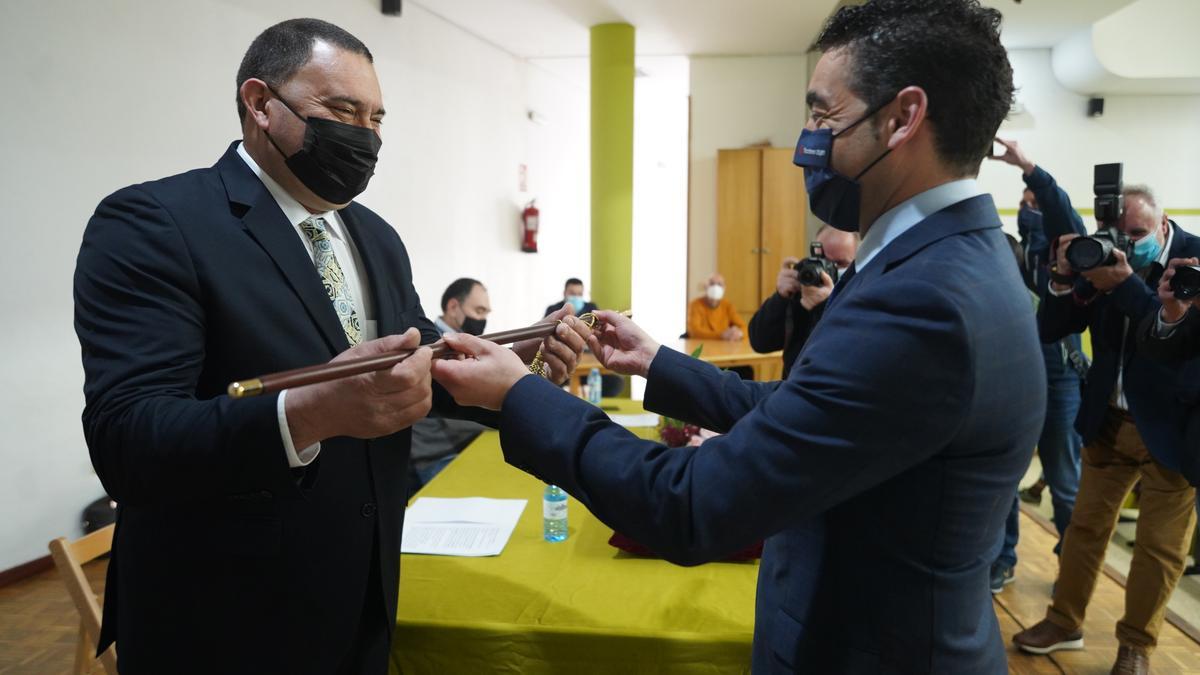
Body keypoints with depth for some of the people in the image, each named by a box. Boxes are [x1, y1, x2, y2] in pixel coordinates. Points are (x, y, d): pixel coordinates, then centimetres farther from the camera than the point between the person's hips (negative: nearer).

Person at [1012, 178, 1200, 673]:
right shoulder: (1104, 259, -2)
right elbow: (1049, 331, -4)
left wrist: (1127, 285, -32)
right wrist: (1065, 279, -21)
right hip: (1109, 421, 4)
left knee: (1159, 545, 7)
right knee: (1086, 525, 13)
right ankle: (1065, 622, 28)